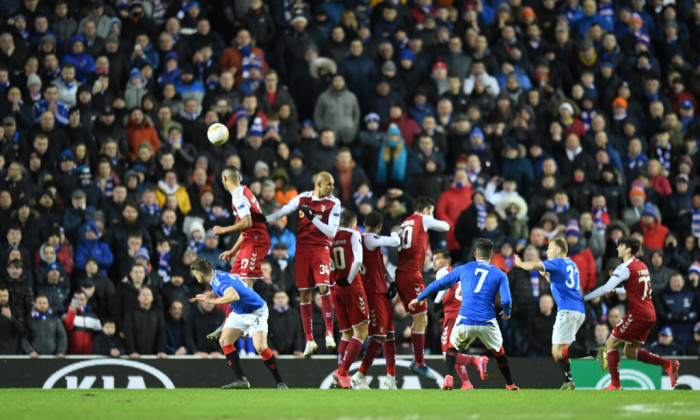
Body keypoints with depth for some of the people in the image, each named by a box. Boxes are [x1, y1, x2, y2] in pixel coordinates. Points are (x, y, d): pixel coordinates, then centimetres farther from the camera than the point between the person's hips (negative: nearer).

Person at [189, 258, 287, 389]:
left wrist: (211, 300, -42)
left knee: (260, 347, -22)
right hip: (239, 313, 10)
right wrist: (207, 295, 19)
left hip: (256, 312, -10)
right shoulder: (217, 274, -2)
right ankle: (241, 380, -2)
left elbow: (234, 296, -50)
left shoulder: (219, 282, -30)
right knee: (224, 341, -1)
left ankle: (279, 382, -10)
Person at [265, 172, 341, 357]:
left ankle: (329, 333, -10)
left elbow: (332, 232, -8)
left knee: (323, 287, -20)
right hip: (302, 249, 3)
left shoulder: (333, 204, -1)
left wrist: (313, 218, -16)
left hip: (320, 249, -3)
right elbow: (282, 212, 14)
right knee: (304, 293, 2)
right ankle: (309, 340, 7)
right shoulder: (302, 199, 6)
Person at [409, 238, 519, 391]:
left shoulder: (463, 269, 12)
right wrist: (506, 313, 21)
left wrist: (419, 298, 26)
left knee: (452, 346, 23)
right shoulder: (500, 274, 9)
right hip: (488, 323, 0)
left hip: (465, 321, 0)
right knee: (498, 351, 24)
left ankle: (449, 378, 0)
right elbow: (506, 300, -2)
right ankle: (510, 385, 28)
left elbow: (439, 284, 15)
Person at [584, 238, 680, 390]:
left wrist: (584, 298, -10)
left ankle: (615, 384, -4)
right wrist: (616, 291, 24)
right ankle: (668, 364, 2)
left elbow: (606, 288, -17)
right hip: (650, 314, 8)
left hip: (637, 314, -8)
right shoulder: (642, 266, 16)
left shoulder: (625, 268, -11)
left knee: (611, 344, 1)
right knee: (630, 352, 13)